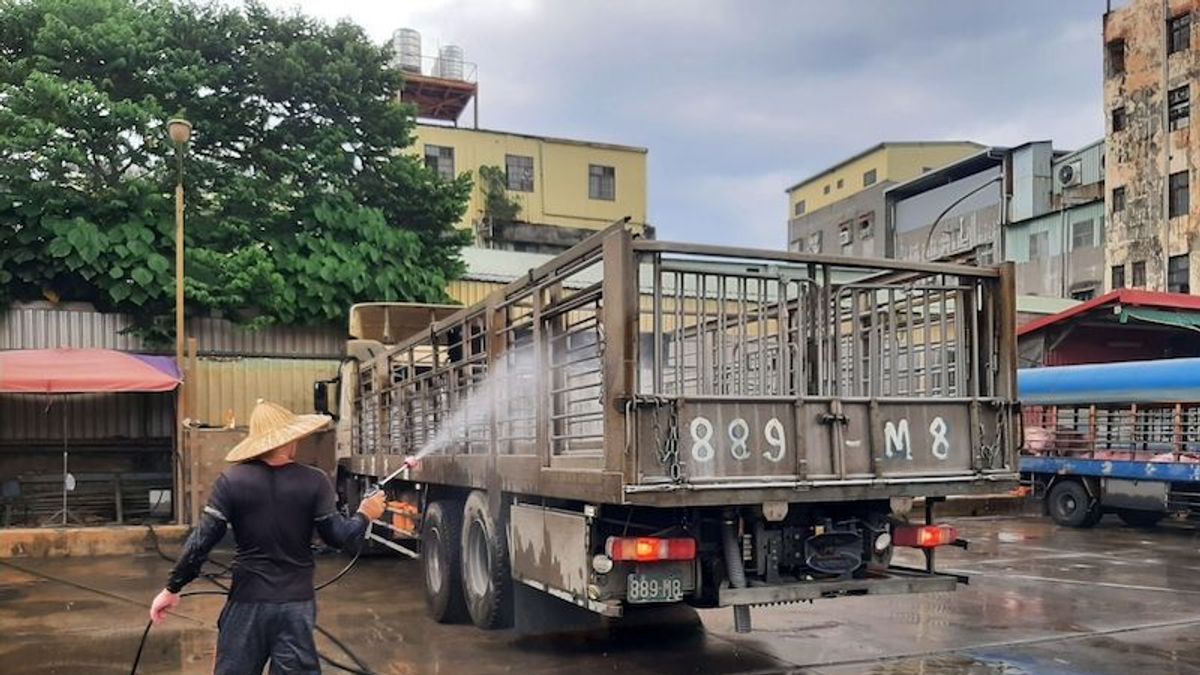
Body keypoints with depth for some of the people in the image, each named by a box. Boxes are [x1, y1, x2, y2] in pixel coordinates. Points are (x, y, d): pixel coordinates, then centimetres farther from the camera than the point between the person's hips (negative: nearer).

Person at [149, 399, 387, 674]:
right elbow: (337, 537, -9)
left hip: (248, 600, 1)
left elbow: (203, 539, -8)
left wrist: (172, 587, 2)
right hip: (297, 601, 0)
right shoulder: (315, 481, -9)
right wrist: (364, 516, 10)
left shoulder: (231, 481, -7)